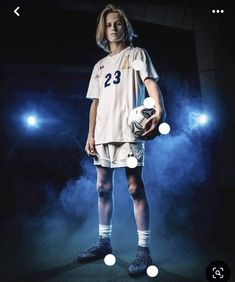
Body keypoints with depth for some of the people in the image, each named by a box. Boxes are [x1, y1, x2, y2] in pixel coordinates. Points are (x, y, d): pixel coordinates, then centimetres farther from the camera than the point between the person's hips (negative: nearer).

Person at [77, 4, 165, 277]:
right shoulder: (100, 66, 22)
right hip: (103, 133, 6)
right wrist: (91, 135, 9)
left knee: (135, 187, -9)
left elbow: (150, 82, -8)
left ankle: (143, 249, -2)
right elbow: (95, 102, 19)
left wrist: (159, 111, -29)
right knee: (103, 188, 8)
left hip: (128, 130, -6)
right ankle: (104, 242, 20)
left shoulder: (137, 54, 8)